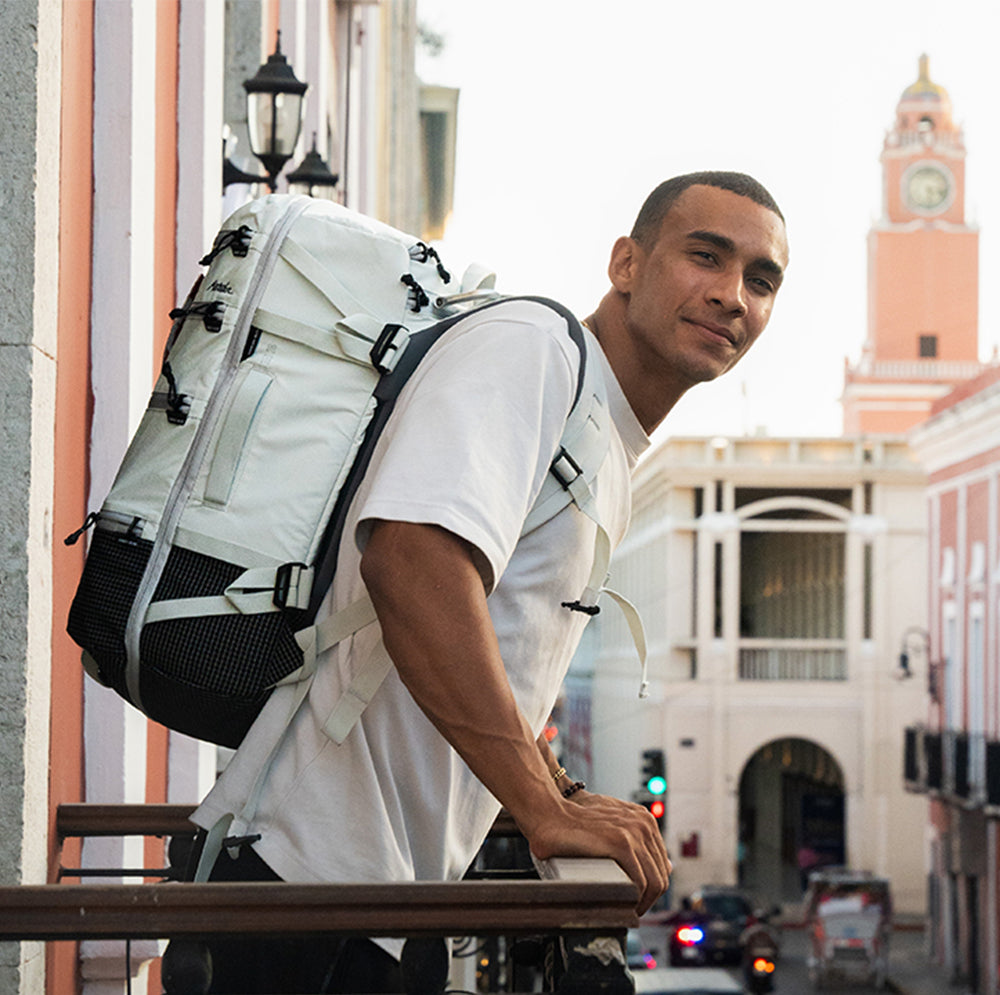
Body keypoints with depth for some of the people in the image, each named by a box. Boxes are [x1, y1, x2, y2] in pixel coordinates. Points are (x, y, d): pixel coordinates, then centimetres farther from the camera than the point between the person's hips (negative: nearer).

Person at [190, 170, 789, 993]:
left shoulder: (614, 461, 19)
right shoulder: (527, 346, -12)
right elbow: (411, 560, -29)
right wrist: (547, 809, -29)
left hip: (402, 880, 10)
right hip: (315, 865, -10)